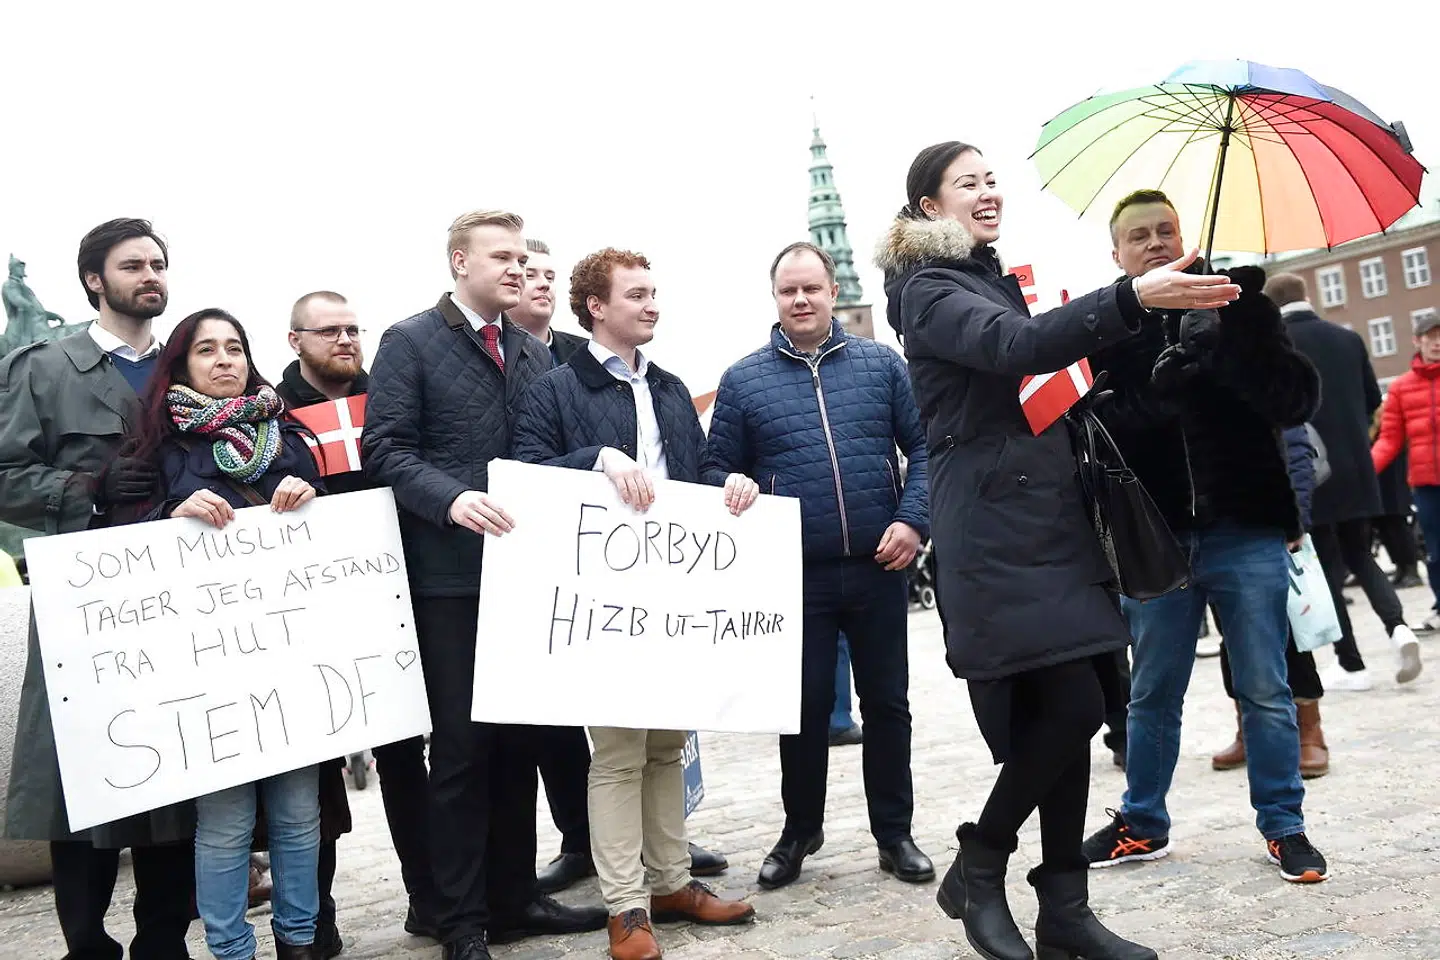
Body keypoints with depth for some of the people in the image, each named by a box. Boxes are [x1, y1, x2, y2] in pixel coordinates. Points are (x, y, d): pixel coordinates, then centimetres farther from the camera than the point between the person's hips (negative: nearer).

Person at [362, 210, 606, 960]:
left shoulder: (534, 354, 15)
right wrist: (452, 498, -26)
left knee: (518, 740, 12)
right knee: (461, 745, 1)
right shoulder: (410, 342, -3)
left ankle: (514, 897, 24)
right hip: (451, 576, -6)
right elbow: (385, 449, -11)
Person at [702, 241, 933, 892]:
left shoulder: (881, 365, 5)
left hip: (878, 568, 1)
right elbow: (719, 471, 6)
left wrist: (912, 520, -8)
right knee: (805, 707, 8)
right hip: (795, 576, -1)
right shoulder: (744, 380, 3)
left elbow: (923, 447, 4)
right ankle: (799, 832, 25)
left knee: (887, 703, 10)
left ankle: (894, 834, 24)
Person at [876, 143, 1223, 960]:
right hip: (997, 531, -8)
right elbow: (1015, 347, -27)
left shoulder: (996, 279, 20)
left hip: (1048, 518, 8)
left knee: (1068, 712, 5)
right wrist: (1133, 299, -38)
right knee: (1073, 706, -13)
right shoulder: (928, 290, -7)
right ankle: (977, 869, 5)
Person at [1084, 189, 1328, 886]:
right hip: (1156, 539, 1)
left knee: (1265, 692, 6)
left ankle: (1283, 826, 20)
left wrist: (1235, 339, -20)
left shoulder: (1238, 306, 2)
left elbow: (1297, 402, -7)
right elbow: (1101, 429, -6)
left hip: (1245, 533, -1)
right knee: (1152, 696, 13)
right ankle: (1142, 824, 27)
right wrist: (1157, 389, -23)